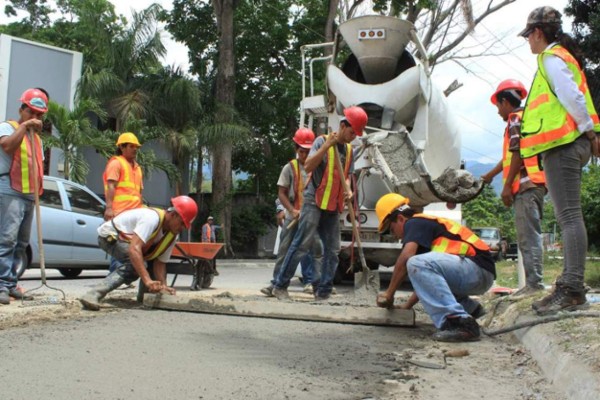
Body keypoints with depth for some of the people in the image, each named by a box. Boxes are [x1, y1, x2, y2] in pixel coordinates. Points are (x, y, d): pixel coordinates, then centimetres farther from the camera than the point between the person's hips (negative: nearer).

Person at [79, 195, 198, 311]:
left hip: (125, 239, 9)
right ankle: (93, 295, -35)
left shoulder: (173, 235, -9)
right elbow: (134, 249, -44)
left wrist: (163, 285, -23)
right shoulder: (152, 218, -36)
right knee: (134, 263, -30)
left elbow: (160, 262, -7)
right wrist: (147, 280, -49)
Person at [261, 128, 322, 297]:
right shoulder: (290, 168, 1)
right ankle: (276, 283, 2)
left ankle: (309, 282, 14)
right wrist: (292, 210, -14)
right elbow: (281, 193, -2)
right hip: (293, 216, -2)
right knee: (284, 251, -1)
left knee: (311, 250, 5)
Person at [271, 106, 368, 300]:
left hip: (333, 206, 7)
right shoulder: (322, 141, -6)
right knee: (301, 245, -11)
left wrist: (348, 190, -3)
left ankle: (323, 291, 13)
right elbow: (308, 167, -17)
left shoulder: (350, 150, 12)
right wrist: (327, 145, -24)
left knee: (332, 249, 5)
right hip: (314, 201, -7)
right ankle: (280, 286, -2)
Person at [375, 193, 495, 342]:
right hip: (480, 276, 10)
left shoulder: (415, 223, -3)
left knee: (417, 264, -27)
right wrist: (407, 306, 26)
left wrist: (388, 294, -10)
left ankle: (458, 322, -32)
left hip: (478, 269, -10)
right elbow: (425, 279, 26)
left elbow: (405, 259, -20)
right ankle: (471, 309, 21)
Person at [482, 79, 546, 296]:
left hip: (525, 184, -10)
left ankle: (534, 283, -16)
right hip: (534, 184, 10)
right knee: (530, 236, 8)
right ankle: (533, 283, 9)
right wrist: (489, 175, 44)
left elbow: (518, 153, -14)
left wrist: (507, 185, -15)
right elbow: (509, 156, 36)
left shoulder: (516, 119, -2)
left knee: (528, 236, -13)